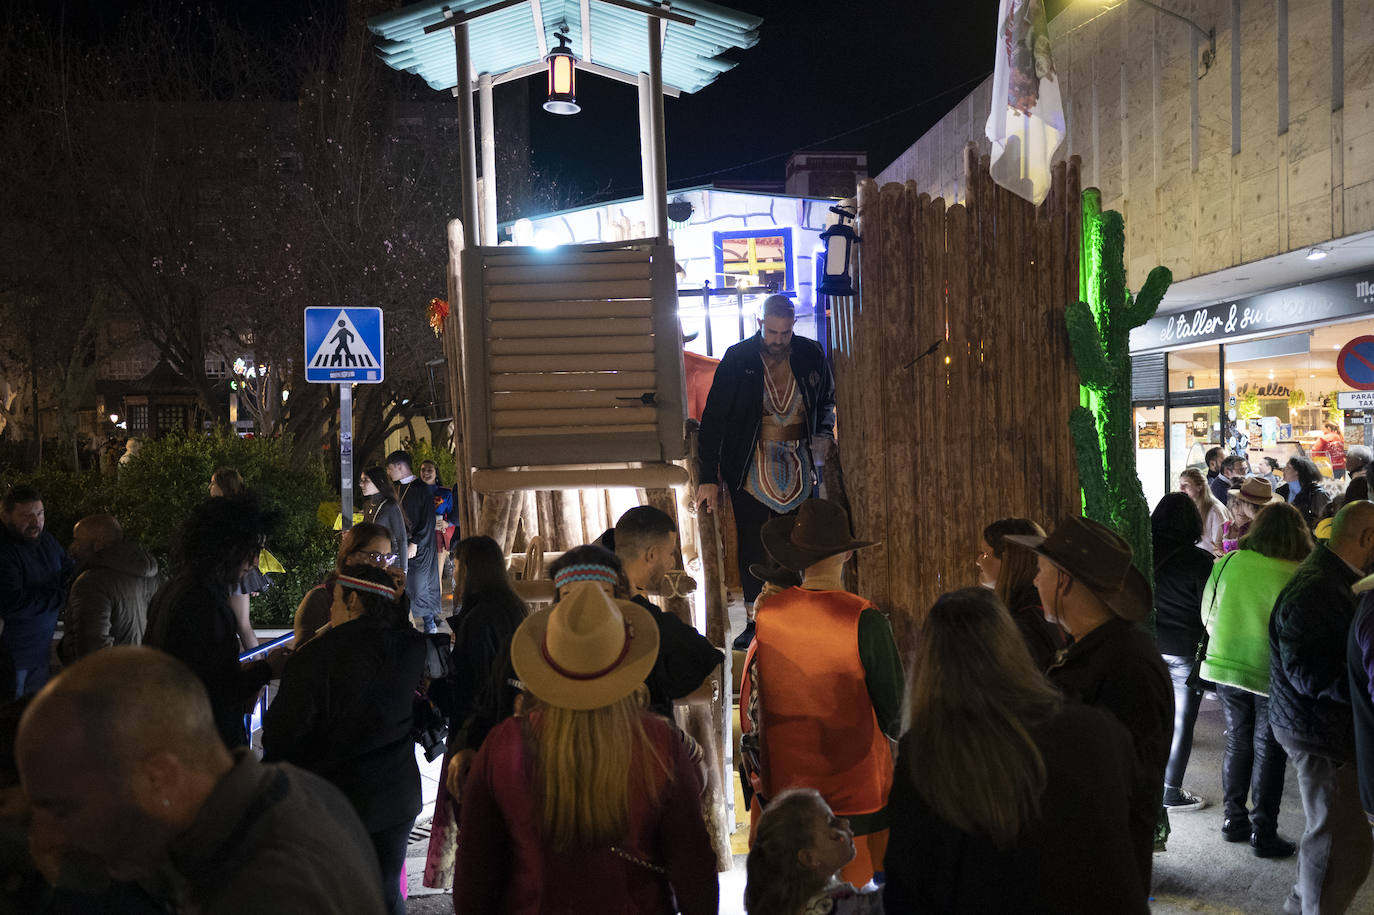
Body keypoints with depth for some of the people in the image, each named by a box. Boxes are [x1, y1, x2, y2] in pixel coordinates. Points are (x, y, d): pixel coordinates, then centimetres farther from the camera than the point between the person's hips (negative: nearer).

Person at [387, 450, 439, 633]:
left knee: (419, 586, -3)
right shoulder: (396, 488, 9)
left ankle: (430, 624, 11)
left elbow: (427, 520, -14)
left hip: (419, 546, -6)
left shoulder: (420, 489, -11)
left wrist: (415, 543, -17)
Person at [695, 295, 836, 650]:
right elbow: (713, 419, -6)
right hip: (751, 468, -2)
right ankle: (754, 620, 13)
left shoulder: (811, 354, 0)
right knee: (752, 546, 2)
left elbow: (827, 401, 20)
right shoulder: (737, 359, -7)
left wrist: (825, 434, 0)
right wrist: (709, 477, -9)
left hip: (798, 464, 2)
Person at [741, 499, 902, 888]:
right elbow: (895, 709, -10)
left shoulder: (768, 614, -8)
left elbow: (750, 704, 3)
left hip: (783, 787, 3)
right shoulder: (864, 620, -18)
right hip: (856, 791, -3)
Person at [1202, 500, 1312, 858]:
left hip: (1226, 665, 3)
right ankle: (1263, 834, 17)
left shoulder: (1228, 563, -6)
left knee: (1237, 742, 18)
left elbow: (1208, 614, 4)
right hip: (1272, 675, -3)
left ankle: (1233, 820, 26)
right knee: (1268, 752, 10)